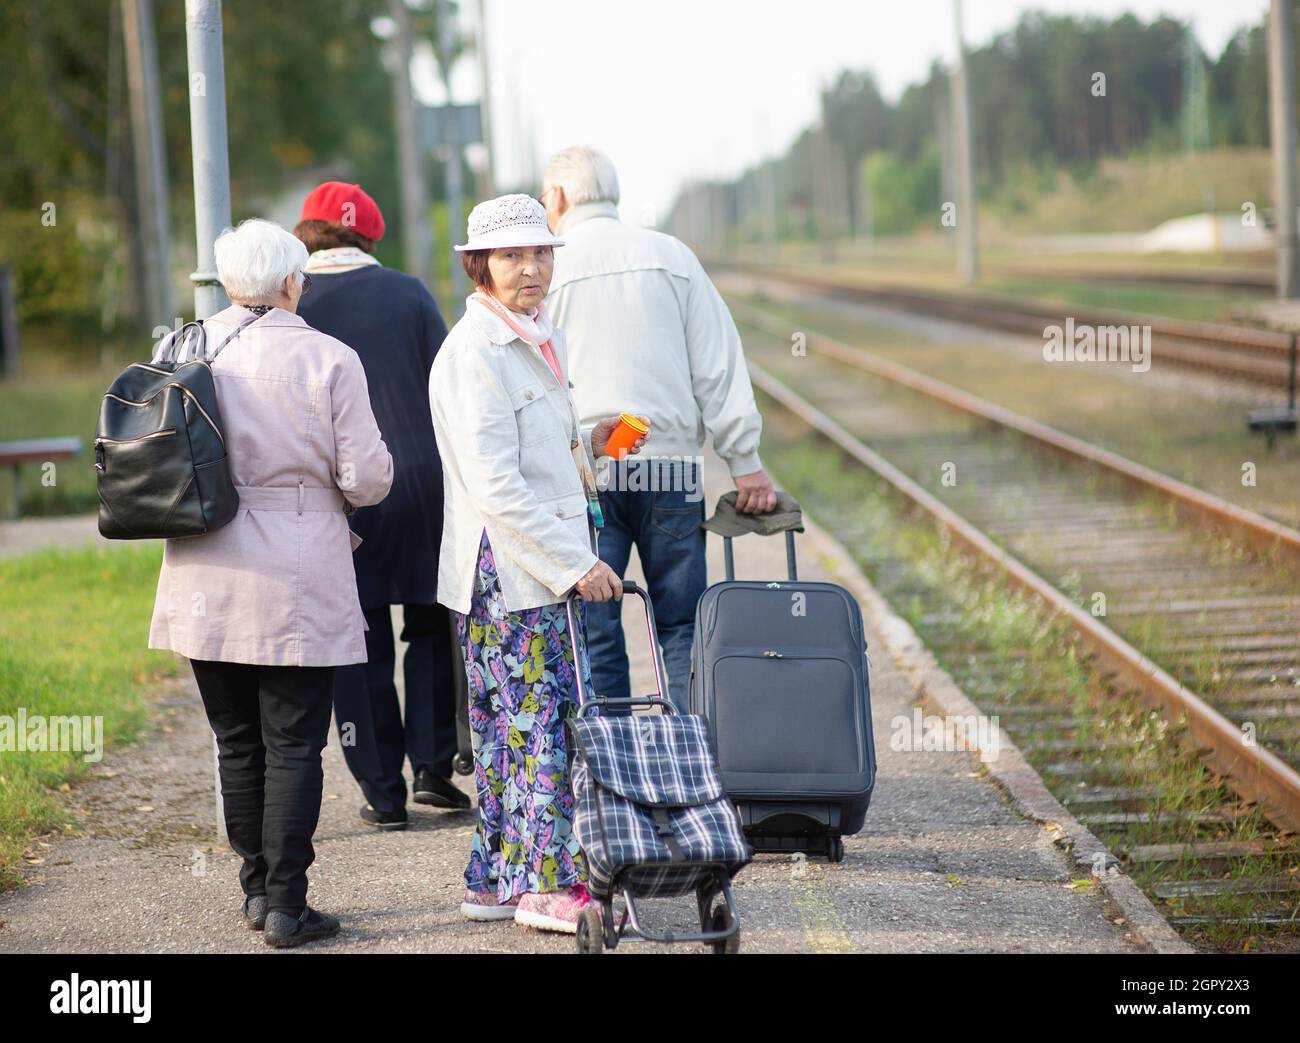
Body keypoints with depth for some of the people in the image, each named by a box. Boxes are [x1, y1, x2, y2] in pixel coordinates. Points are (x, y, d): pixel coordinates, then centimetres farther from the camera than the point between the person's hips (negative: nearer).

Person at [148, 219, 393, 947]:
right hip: (298, 588, -4)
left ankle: (258, 888, 21)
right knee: (293, 746, 2)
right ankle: (286, 906, 1)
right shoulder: (329, 360, -10)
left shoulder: (181, 353, 0)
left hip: (207, 582, 4)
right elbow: (365, 478, -11)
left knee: (238, 743, 15)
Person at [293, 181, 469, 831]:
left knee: (360, 648, 6)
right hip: (421, 482, 1)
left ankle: (383, 793, 8)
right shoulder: (407, 293, 1)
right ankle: (432, 765, 6)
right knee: (431, 628, 16)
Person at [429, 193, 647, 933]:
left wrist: (586, 445, 10)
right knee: (543, 720, -6)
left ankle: (499, 881, 18)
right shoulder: (475, 351, -15)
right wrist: (574, 563, -21)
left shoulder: (536, 339, 15)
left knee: (512, 725, 12)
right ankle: (546, 885, 0)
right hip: (507, 566, -9)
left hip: (543, 564, 9)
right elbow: (493, 483, -21)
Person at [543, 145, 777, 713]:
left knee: (595, 633, 2)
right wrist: (745, 463, 7)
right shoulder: (672, 256, 8)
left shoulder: (548, 270, 1)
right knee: (683, 625, 6)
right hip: (669, 464, 2)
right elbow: (717, 367, 6)